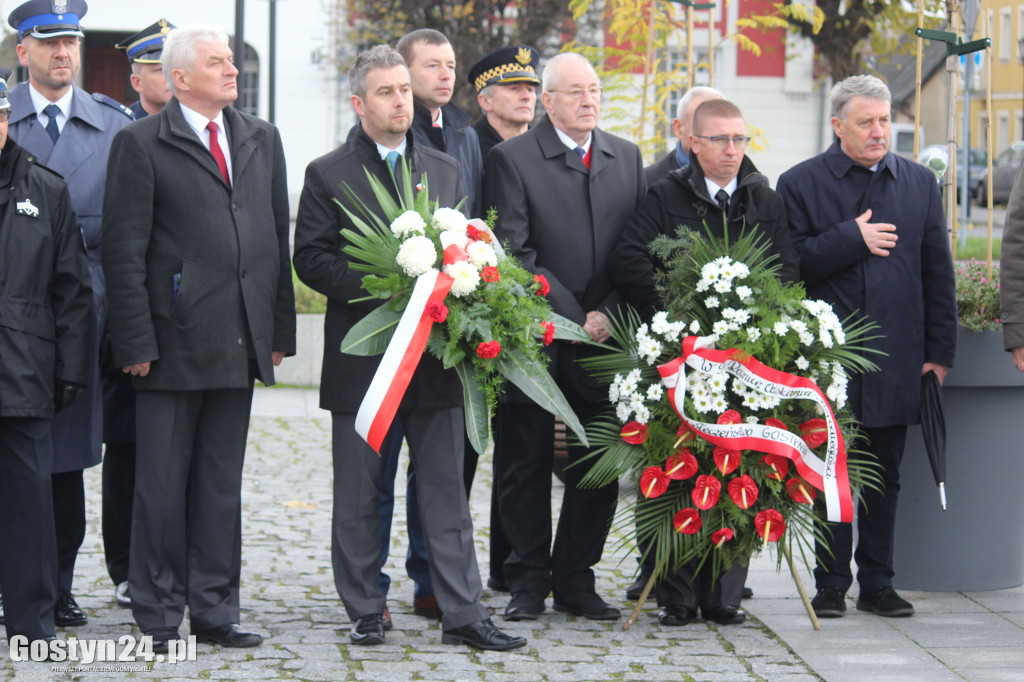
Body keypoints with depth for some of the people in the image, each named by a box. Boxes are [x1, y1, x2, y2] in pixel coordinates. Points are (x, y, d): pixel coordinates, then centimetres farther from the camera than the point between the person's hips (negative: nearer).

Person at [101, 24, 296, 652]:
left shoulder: (262, 139, 13)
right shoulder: (142, 144, -4)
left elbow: (278, 238, 15)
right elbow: (124, 251, -7)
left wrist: (280, 328, 10)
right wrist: (137, 341, -12)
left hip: (242, 340, 5)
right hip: (176, 338, -5)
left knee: (222, 483, 10)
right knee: (163, 483, 1)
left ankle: (215, 611, 17)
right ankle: (158, 617, 9)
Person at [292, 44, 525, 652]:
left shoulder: (446, 171, 14)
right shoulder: (328, 175, 2)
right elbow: (310, 259, -4)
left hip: (436, 356, 3)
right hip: (361, 355, -2)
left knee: (447, 492, 2)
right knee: (358, 496, 5)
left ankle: (463, 613, 4)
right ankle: (365, 612, 14)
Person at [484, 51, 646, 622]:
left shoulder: (627, 158, 12)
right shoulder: (513, 158, -3)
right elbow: (516, 253, -10)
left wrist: (609, 313, -5)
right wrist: (576, 317, -13)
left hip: (604, 334, 4)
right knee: (526, 464, 3)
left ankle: (576, 580, 16)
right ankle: (529, 583, 13)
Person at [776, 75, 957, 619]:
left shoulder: (919, 183, 10)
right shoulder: (801, 183, 1)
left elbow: (938, 272, 10)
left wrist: (939, 351, 6)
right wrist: (852, 239, -13)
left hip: (896, 359, 3)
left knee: (885, 476, 8)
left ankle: (877, 582, 17)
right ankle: (831, 584, 11)